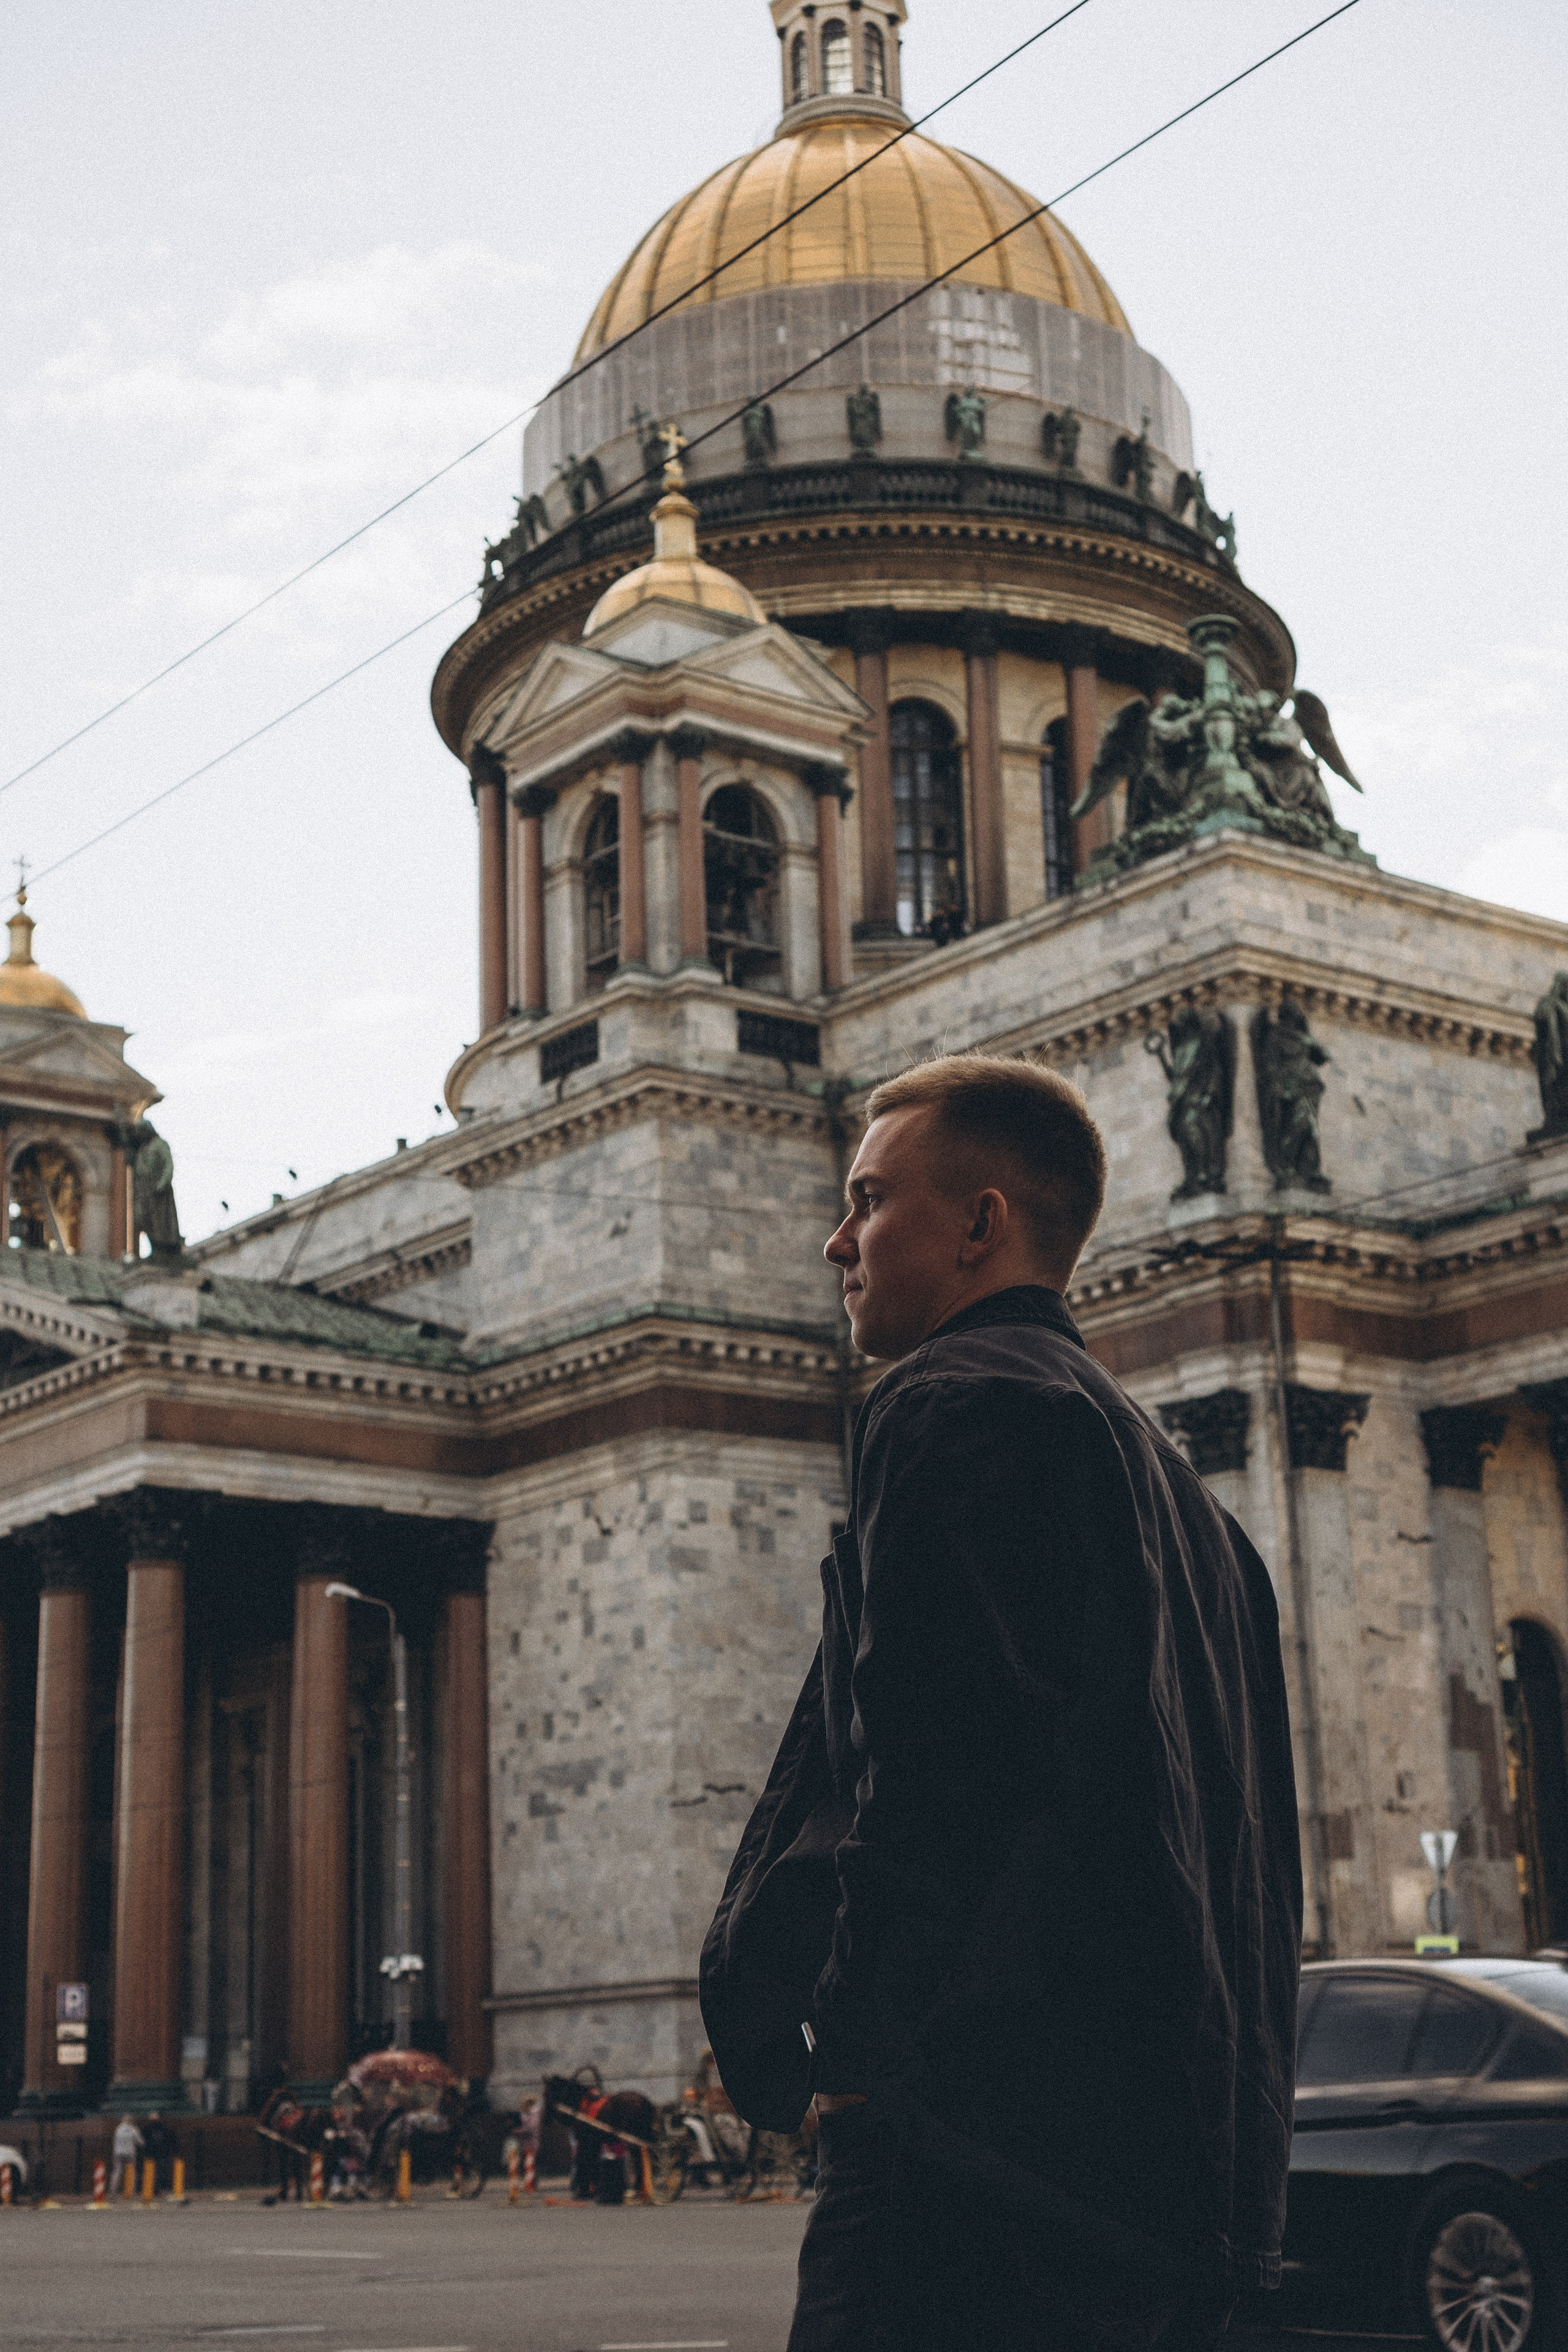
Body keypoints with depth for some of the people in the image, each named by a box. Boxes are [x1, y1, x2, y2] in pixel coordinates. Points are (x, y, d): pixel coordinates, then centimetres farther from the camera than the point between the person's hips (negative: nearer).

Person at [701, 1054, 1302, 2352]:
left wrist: (849, 2041, -11)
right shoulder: (1176, 1483, 22)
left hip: (985, 2145, -10)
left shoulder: (957, 1405, -7)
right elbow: (1251, 1833, 22)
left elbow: (934, 1768, -20)